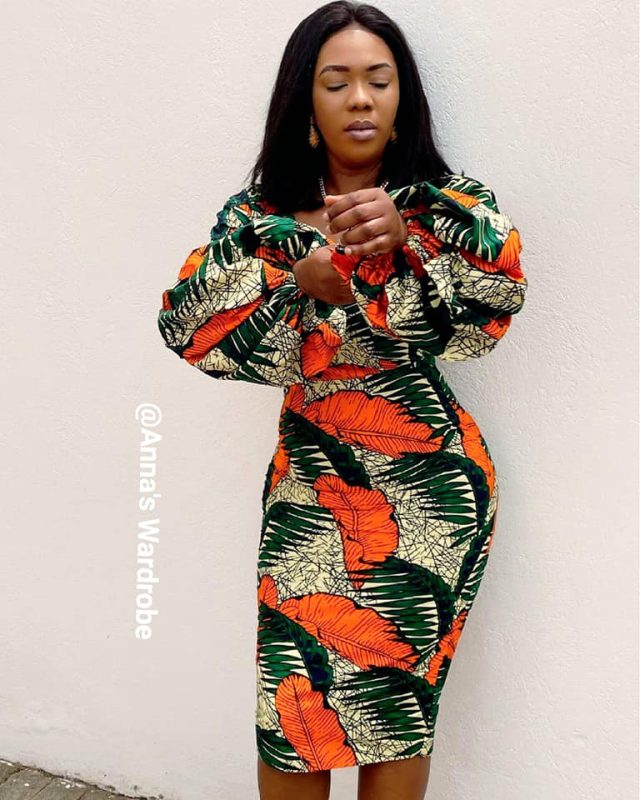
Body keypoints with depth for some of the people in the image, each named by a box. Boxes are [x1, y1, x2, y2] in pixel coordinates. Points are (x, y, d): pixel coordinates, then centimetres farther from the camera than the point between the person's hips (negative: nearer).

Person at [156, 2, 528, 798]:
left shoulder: (446, 207, 0)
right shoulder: (262, 215, 3)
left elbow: (497, 295, -17)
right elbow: (188, 322, -6)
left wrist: (405, 239, -31)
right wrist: (302, 287, -16)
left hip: (430, 489, -1)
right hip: (310, 484, 1)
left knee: (393, 697, 7)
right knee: (293, 699, 3)